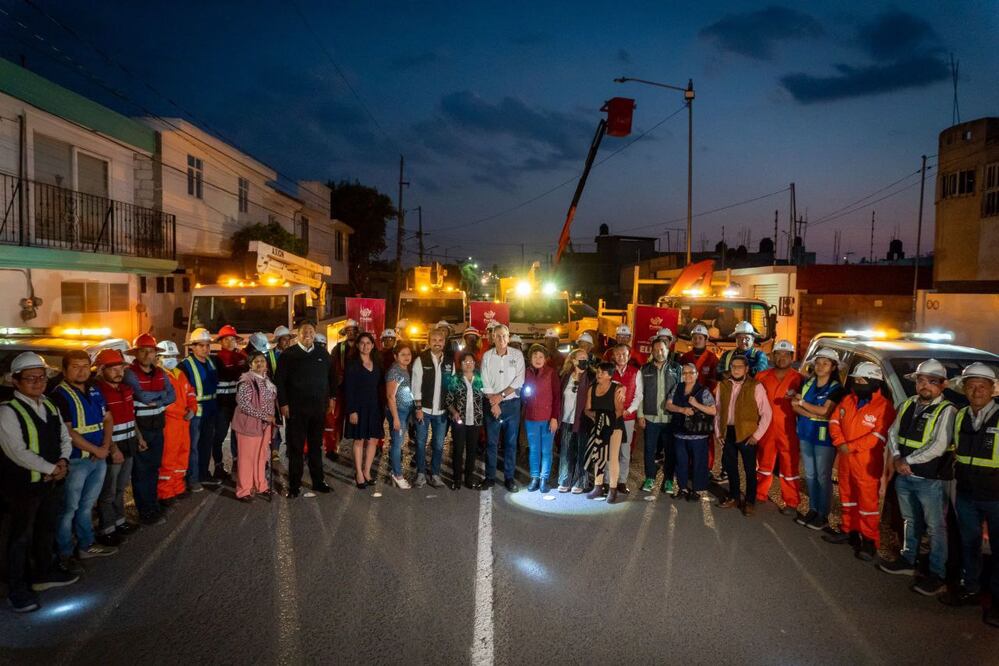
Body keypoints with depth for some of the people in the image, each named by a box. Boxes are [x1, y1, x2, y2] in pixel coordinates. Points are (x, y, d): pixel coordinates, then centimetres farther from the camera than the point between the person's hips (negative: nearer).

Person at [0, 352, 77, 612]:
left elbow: (64, 438, 9)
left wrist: (63, 462, -10)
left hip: (53, 482, 7)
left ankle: (44, 572, 39)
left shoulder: (49, 406, 7)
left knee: (47, 530, 21)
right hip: (24, 484, -7)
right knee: (22, 535, 8)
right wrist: (51, 468, -17)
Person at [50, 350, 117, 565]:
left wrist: (106, 446, -4)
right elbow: (67, 432, -18)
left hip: (99, 458, 7)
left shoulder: (94, 391, 9)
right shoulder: (60, 395, -13)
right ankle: (64, 554, 17)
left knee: (87, 505, 19)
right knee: (68, 509, 4)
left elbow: (108, 419, 11)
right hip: (76, 461, -7)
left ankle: (86, 545, 31)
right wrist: (95, 450, -13)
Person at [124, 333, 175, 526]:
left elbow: (172, 396, 0)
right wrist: (162, 394, -8)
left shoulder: (160, 372, 6)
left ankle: (152, 505, 30)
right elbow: (142, 396, -23)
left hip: (157, 426, 6)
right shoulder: (130, 373, -13)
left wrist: (155, 401, -14)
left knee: (154, 468, 16)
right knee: (141, 470, 5)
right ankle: (146, 513, 14)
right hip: (140, 427, -6)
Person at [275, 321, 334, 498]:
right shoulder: (288, 354, -3)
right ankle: (294, 486, 12)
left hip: (319, 408, 3)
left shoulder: (323, 353, 7)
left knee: (316, 446, 13)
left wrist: (331, 397, 13)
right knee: (296, 448, 4)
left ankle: (318, 482, 23)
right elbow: (279, 380, -5)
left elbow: (330, 376, 16)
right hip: (295, 409, -3)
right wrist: (283, 403, -9)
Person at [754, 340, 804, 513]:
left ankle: (791, 503, 13)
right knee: (764, 463, 15)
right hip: (766, 428, 3)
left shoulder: (799, 379, -3)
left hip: (788, 431, -3)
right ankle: (760, 494, 30)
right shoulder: (762, 376, 5)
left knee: (789, 466, 2)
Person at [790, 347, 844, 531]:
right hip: (806, 434, 5)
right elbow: (794, 405, -2)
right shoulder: (807, 383, 8)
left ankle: (823, 516, 11)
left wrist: (802, 402, -8)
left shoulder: (836, 388, -7)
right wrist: (814, 415, -17)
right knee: (809, 474, 13)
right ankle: (813, 509, 26)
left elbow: (824, 410, -18)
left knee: (823, 477, 1)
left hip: (824, 437, -5)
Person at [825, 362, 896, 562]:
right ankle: (849, 530, 32)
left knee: (868, 500, -3)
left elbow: (878, 436, -19)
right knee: (847, 495, 17)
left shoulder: (884, 406, -12)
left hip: (867, 462, -7)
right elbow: (835, 421, 9)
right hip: (845, 458, 7)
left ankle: (870, 540, 8)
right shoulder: (848, 400, 9)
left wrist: (850, 447, -18)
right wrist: (839, 442, -8)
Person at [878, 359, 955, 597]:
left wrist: (907, 460, -15)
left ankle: (937, 575, 14)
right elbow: (893, 433, 10)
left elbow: (938, 447, -20)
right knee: (911, 522, 20)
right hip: (904, 476, 6)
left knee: (936, 527, 4)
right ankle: (908, 561, 34)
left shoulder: (946, 410, -12)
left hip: (931, 479, -6)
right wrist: (896, 458, -7)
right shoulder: (908, 405, 8)